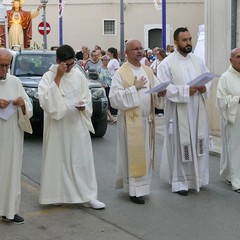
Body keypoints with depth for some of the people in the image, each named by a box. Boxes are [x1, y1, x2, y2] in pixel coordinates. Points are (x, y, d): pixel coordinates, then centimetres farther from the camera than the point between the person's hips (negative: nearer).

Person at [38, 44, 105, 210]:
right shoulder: (48, 77, -6)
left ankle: (87, 196, 9)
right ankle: (57, 195, 19)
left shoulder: (79, 75, 4)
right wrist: (57, 78, -20)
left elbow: (87, 98, 11)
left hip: (77, 125, 3)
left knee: (82, 160, 4)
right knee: (58, 159, 4)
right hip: (58, 126, -3)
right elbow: (45, 100, -19)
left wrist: (83, 105, -12)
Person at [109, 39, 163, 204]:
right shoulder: (120, 73, -7)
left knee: (145, 154, 13)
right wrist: (134, 88, -19)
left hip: (147, 119, 6)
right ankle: (135, 190, 5)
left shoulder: (148, 71, 11)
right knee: (133, 155, -2)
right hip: (131, 121, -6)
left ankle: (142, 186, 26)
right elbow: (115, 97, -17)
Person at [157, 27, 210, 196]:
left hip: (197, 110, 5)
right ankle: (180, 181, 11)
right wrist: (186, 90, -21)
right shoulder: (167, 63, -6)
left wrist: (204, 88, -11)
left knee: (199, 143, 10)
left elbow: (208, 79, 12)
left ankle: (196, 177, 24)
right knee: (180, 145, 0)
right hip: (178, 111, -5)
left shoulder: (198, 60, 10)